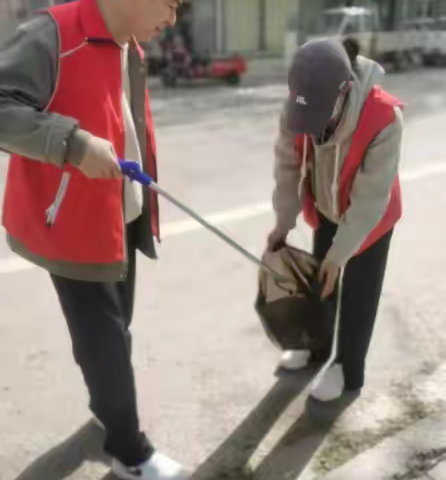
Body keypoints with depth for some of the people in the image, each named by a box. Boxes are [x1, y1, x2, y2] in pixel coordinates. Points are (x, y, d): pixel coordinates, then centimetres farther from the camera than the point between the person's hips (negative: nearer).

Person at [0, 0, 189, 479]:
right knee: (104, 337, 1)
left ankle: (109, 405, 43)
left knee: (113, 329, 20)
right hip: (72, 222, -8)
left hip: (122, 218, 8)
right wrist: (75, 143, -33)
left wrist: (143, 195, 20)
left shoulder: (131, 51, 10)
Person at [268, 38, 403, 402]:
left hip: (371, 216, -5)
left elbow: (369, 200, -32)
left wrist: (339, 253, -26)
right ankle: (317, 347, 42)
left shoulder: (384, 119, -38)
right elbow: (289, 166, -14)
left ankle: (348, 369, 27)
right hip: (326, 209, 5)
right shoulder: (299, 107, -25)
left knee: (358, 292, 6)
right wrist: (283, 224, -13)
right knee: (319, 278, 19)